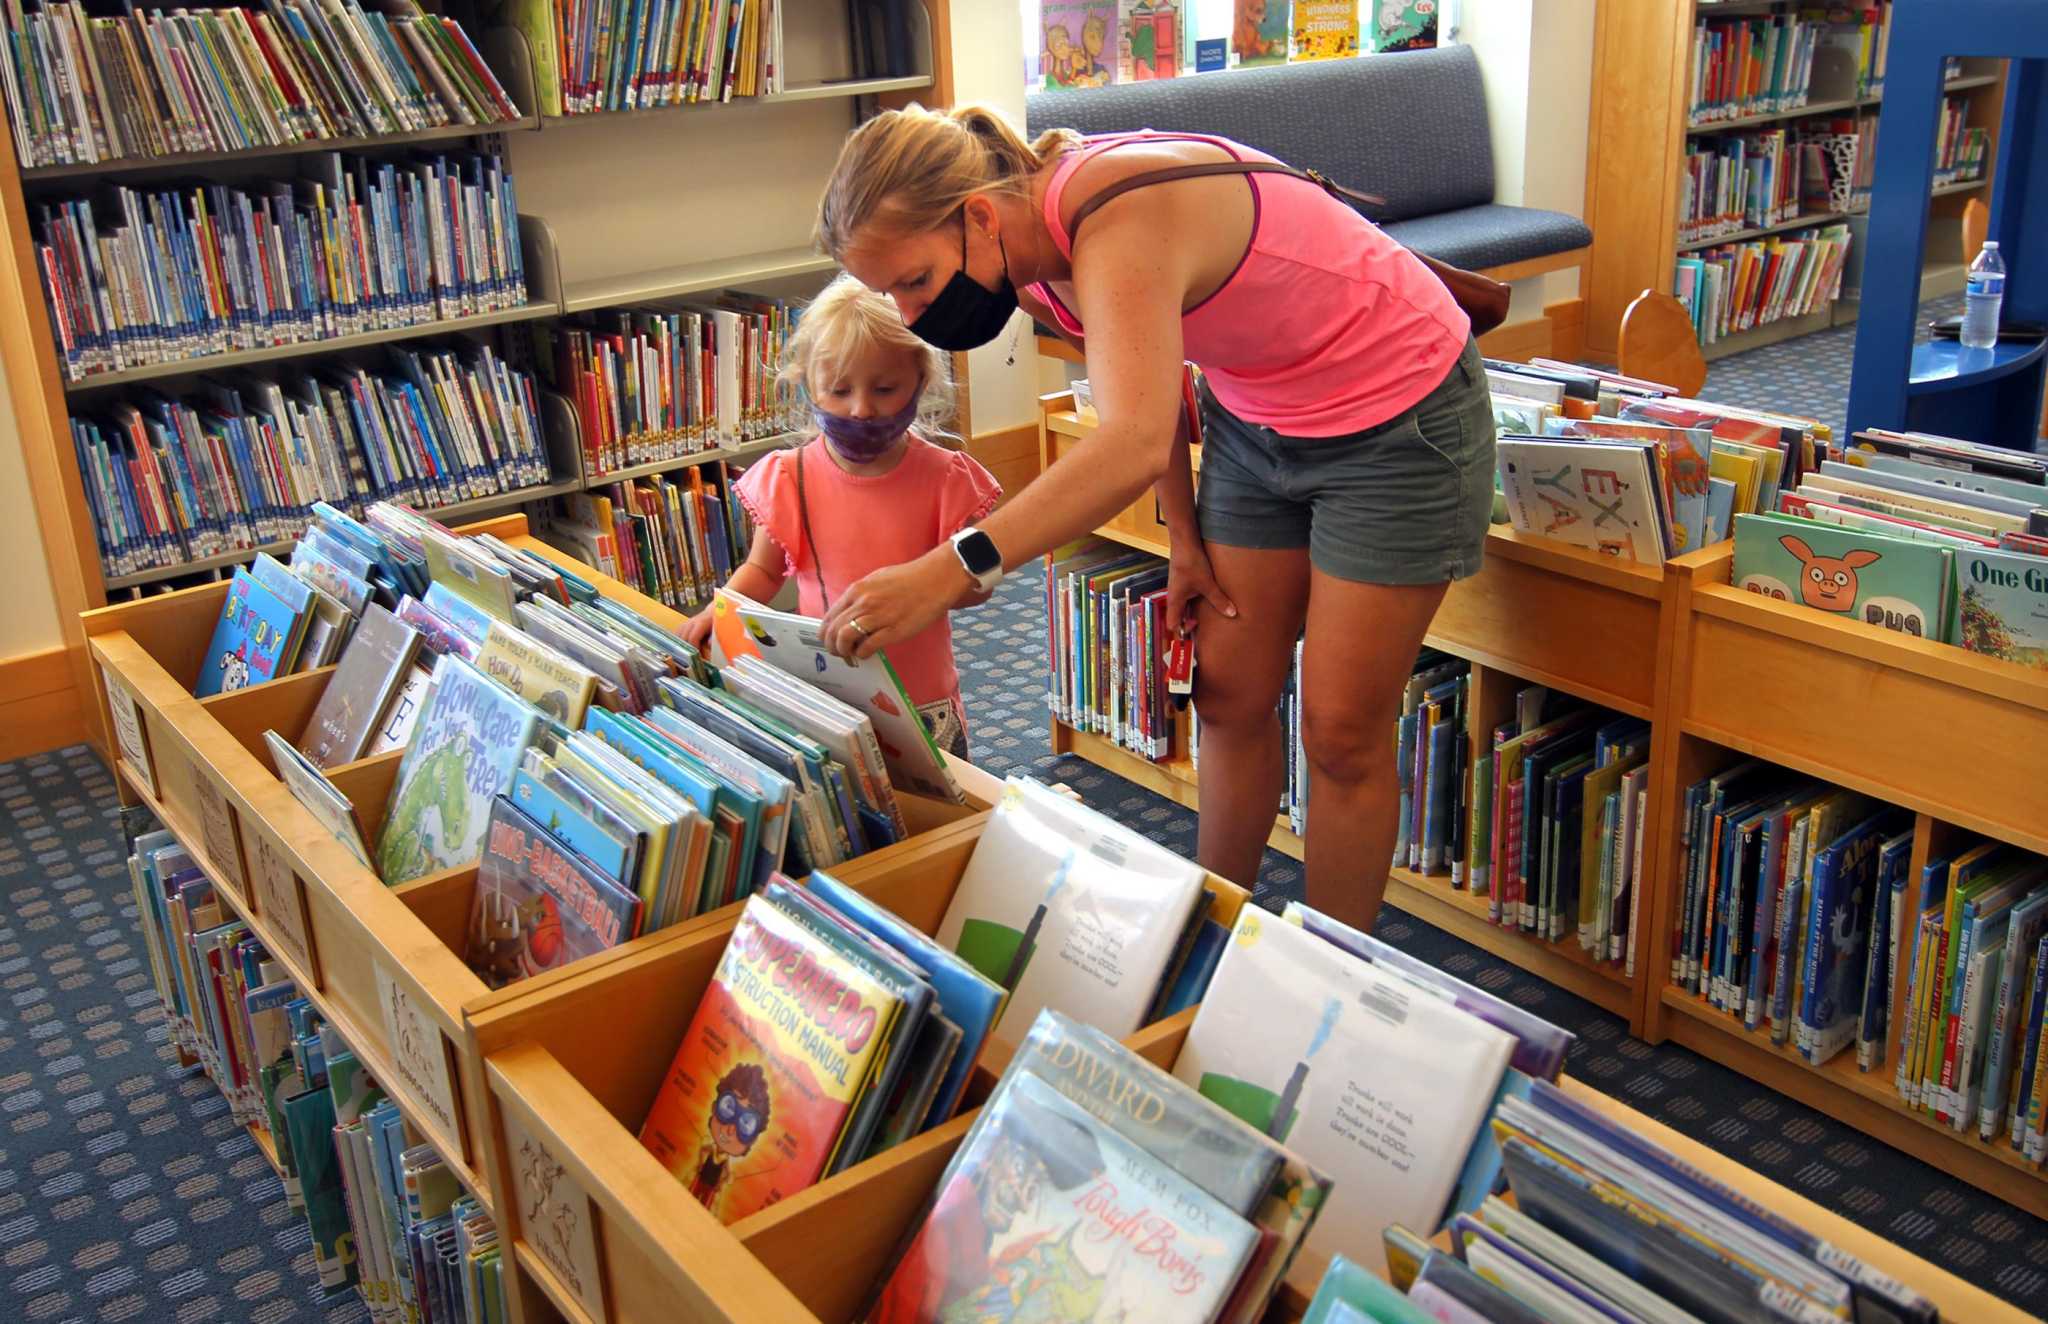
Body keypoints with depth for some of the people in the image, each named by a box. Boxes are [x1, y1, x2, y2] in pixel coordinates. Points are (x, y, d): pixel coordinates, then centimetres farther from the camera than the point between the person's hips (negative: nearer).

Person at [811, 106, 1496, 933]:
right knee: (1229, 698, 10)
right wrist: (1184, 539, 7)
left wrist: (950, 572, -57)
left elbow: (1135, 443, -51)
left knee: (1342, 734, -1)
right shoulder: (1032, 258, -8)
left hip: (1398, 415, -8)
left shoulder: (1119, 223, -36)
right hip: (1254, 414, 8)